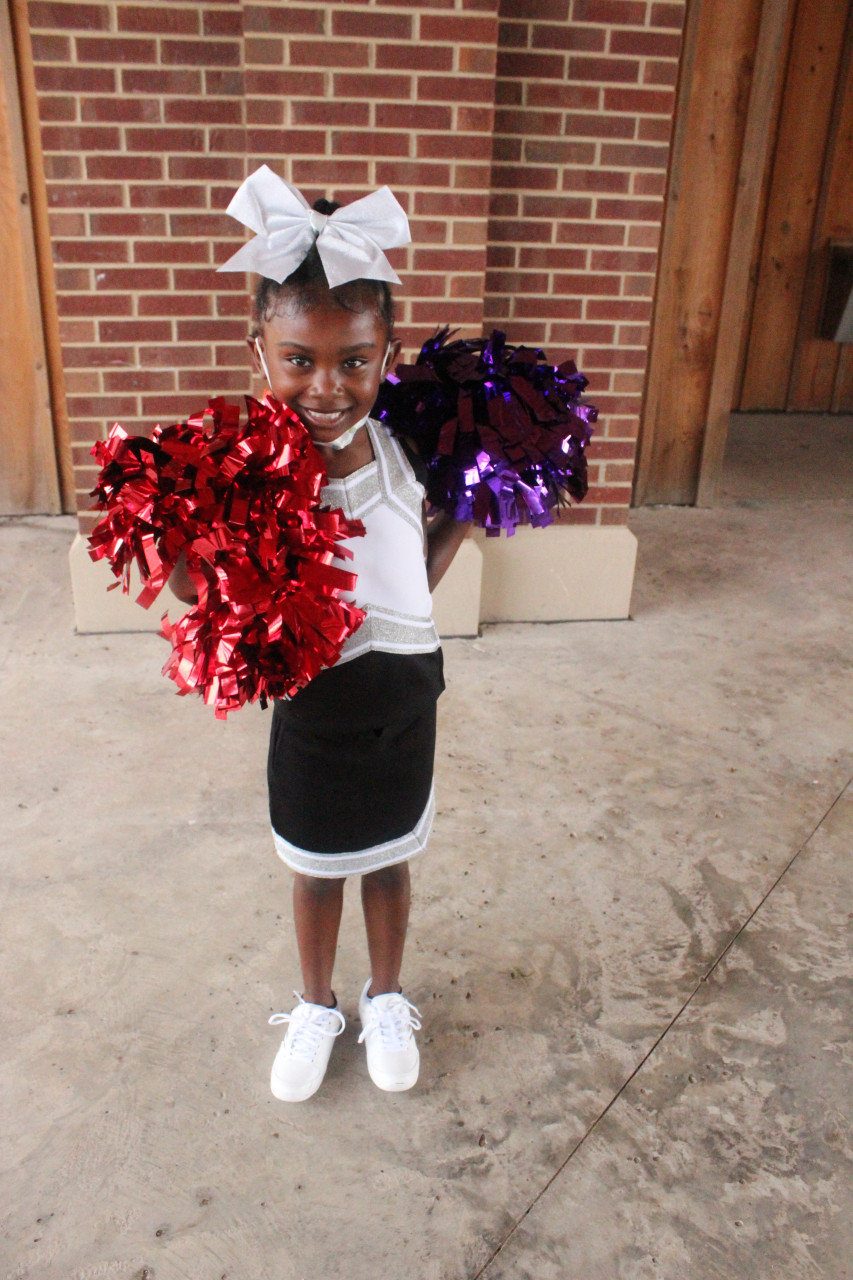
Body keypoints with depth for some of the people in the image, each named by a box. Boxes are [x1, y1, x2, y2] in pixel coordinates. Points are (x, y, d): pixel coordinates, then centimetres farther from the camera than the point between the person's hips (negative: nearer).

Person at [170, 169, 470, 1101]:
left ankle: (386, 1000, 50)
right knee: (315, 873, 21)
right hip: (311, 718, -2)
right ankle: (316, 1008, 49)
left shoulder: (403, 453, -11)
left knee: (388, 862, 23)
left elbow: (413, 579, 2)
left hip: (402, 707, 2)